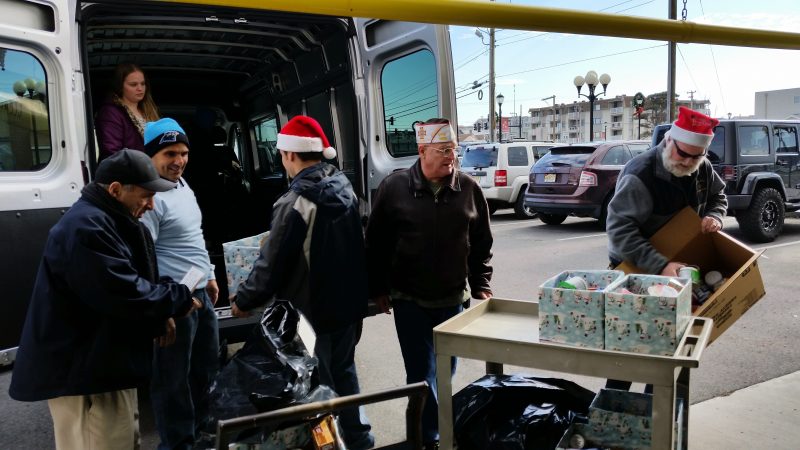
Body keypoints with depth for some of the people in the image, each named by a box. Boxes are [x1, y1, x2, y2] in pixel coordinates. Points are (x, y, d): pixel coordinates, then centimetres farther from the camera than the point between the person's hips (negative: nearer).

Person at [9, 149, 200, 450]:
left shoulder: (110, 222, 13)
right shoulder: (86, 226, -23)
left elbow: (133, 281, 19)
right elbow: (122, 293, -29)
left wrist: (162, 312, 3)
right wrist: (179, 298, -15)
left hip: (106, 363, 11)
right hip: (85, 369, -11)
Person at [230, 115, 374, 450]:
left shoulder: (295, 203, -23)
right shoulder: (344, 188, 2)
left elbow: (273, 263, -17)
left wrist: (244, 300, -2)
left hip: (312, 311, -8)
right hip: (349, 301, 8)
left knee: (316, 383, 8)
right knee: (343, 369, 23)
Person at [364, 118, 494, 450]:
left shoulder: (468, 188, -2)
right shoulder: (394, 187, -7)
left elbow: (482, 243, 7)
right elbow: (376, 243, -1)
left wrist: (480, 285, 5)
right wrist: (378, 289, -1)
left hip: (451, 298, 3)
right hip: (408, 298, -2)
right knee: (421, 372, 3)